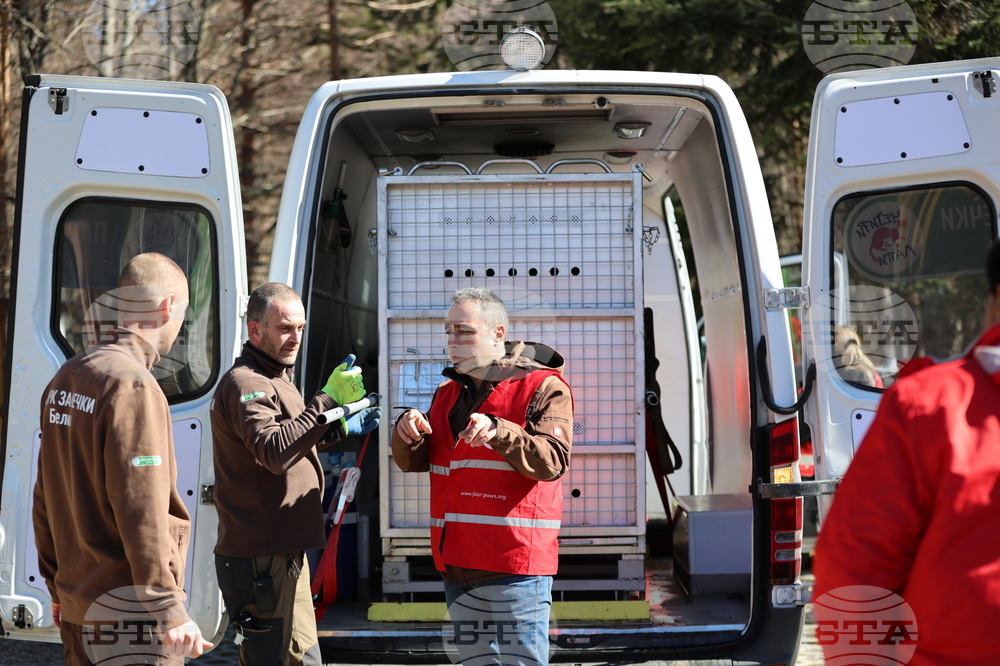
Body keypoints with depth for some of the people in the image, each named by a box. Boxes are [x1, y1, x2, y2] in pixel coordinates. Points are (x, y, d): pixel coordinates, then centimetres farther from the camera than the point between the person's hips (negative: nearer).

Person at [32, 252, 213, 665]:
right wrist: (171, 613, -18)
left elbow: (46, 498, 16)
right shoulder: (132, 386, -16)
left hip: (76, 612, 9)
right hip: (128, 615, -9)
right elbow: (143, 514, -20)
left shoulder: (65, 380, 11)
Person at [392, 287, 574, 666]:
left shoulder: (542, 387, -2)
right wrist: (407, 434, -7)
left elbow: (553, 461, -15)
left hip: (514, 564, -7)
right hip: (458, 566, 7)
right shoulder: (447, 394, 20)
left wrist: (499, 433, -29)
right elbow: (413, 462, 15)